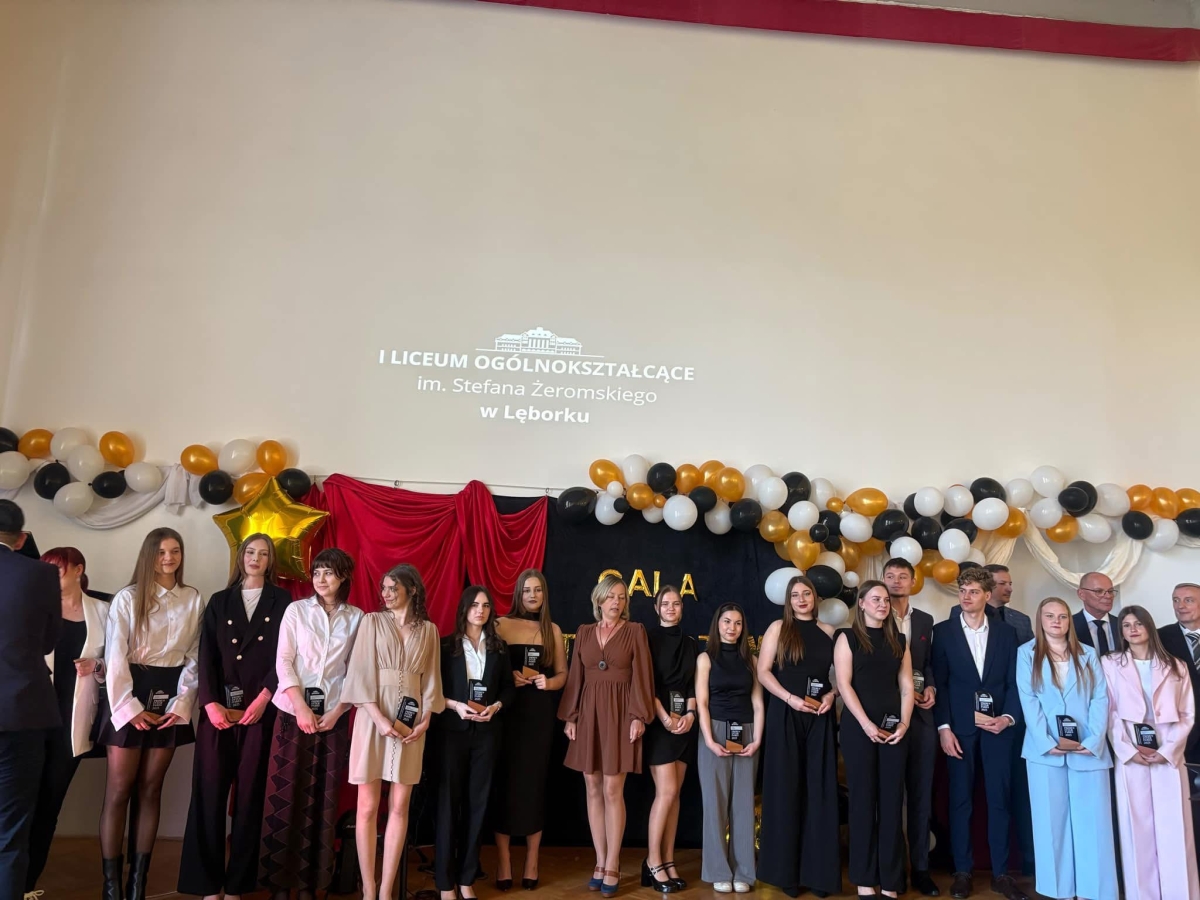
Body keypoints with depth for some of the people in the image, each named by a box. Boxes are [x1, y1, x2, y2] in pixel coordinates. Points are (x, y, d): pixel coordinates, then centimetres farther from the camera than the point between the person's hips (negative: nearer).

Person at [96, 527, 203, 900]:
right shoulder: (128, 598, -3)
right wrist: (130, 707, -12)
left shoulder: (194, 600, 4)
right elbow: (115, 656, -8)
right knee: (119, 791, 0)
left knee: (151, 790, 7)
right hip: (127, 697, -2)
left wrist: (182, 703, -5)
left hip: (170, 698, 2)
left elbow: (194, 658, 4)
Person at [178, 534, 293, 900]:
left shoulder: (281, 601, 8)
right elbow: (207, 655, 4)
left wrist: (263, 698, -11)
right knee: (209, 793, -1)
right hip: (218, 708, 1)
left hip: (260, 708, -1)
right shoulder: (219, 601, 12)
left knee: (249, 795, 2)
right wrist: (210, 702, -9)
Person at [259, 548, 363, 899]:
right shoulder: (296, 610, 2)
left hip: (334, 714, 1)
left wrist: (336, 711, -7)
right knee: (285, 794, 1)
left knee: (322, 799, 4)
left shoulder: (357, 617, 4)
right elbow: (283, 661, -2)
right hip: (294, 710, 0)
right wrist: (301, 708, -11)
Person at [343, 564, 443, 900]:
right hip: (373, 718, -2)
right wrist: (380, 719, -15)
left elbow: (431, 678, 10)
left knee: (399, 807, 3)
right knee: (368, 806, 0)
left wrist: (425, 720, -4)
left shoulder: (428, 630, 9)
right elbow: (361, 673, -5)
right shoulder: (372, 622, 3)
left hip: (410, 723, 2)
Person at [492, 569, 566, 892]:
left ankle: (532, 861, 16)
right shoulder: (501, 624, 1)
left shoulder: (553, 630, 10)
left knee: (534, 783, 5)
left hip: (540, 714, 2)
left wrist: (548, 682, -9)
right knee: (505, 782, -1)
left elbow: (562, 674, 11)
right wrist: (507, 677, -17)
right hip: (508, 713, -2)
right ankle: (503, 862, 11)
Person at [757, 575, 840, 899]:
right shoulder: (778, 628, 2)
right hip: (786, 715, -2)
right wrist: (790, 698, -14)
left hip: (820, 717, 3)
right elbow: (763, 672, -3)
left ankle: (818, 870, 12)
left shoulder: (827, 631, 9)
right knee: (787, 788, 2)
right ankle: (786, 870, 10)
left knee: (820, 789, 4)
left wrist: (831, 695, -7)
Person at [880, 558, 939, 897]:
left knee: (921, 791, 7)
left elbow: (930, 662, 16)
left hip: (921, 714, 4)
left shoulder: (926, 621, 13)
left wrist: (931, 687, -3)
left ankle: (920, 867, 16)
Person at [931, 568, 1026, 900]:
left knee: (999, 800, 6)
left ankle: (1001, 873, 17)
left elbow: (1014, 681, 6)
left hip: (997, 725, 1)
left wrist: (1008, 718, -8)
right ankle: (962, 871, 14)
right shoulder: (943, 631, 2)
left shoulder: (1006, 632, 7)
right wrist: (943, 727, -8)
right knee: (961, 801, 5)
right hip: (959, 727, -1)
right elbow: (939, 683, -2)